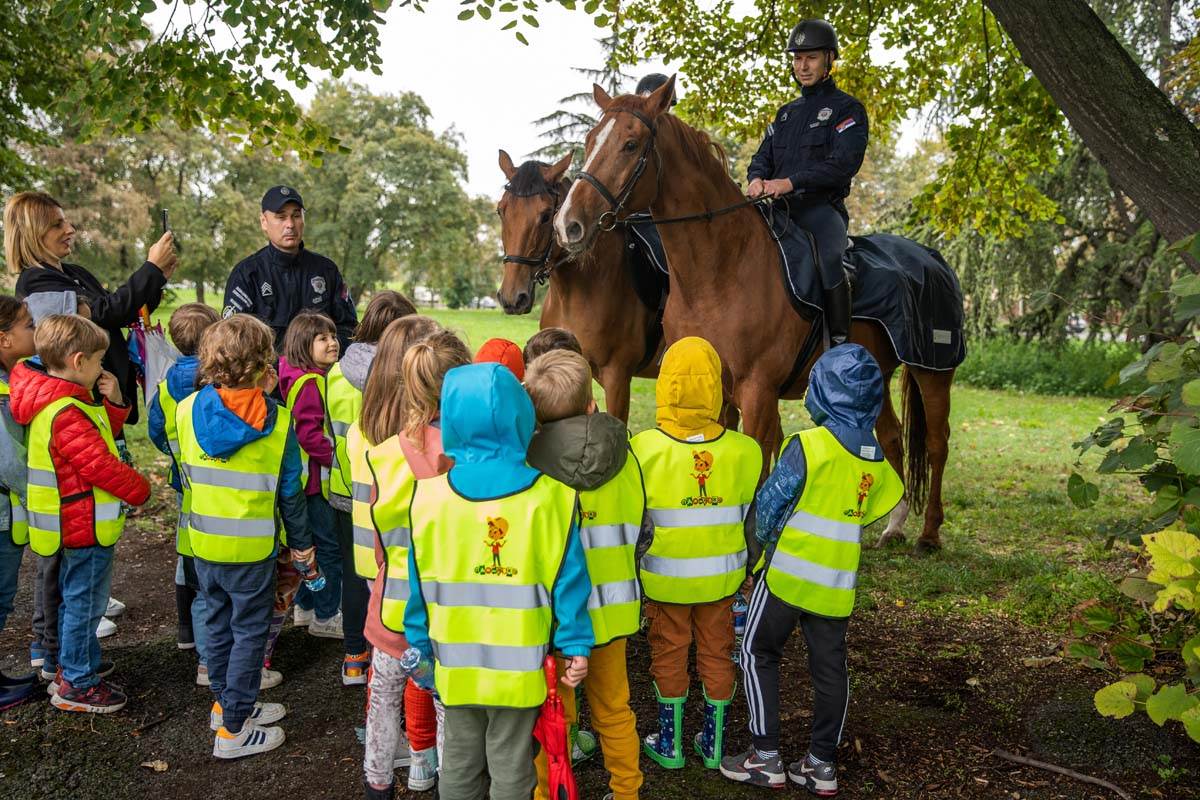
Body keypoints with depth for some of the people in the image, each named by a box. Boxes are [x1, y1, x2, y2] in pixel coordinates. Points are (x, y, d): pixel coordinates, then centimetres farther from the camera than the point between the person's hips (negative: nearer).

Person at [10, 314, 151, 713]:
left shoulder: (55, 400, 5)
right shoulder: (66, 414, -28)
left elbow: (101, 437, 12)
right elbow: (100, 465, -26)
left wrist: (113, 403, -2)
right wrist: (140, 490, -12)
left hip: (75, 523, 11)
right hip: (87, 526, -11)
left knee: (75, 598, 24)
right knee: (85, 602, 3)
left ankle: (76, 662, 41)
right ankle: (76, 685, 15)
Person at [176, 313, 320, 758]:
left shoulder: (188, 409, -6)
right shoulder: (276, 420, -15)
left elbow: (185, 474, 6)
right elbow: (290, 493, -8)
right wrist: (302, 549, 4)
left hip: (203, 541, 4)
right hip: (252, 546, -4)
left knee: (218, 624, 20)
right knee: (250, 632, 7)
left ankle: (226, 702, 36)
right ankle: (233, 729, 13)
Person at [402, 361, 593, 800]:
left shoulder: (430, 496, -10)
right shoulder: (549, 497, -14)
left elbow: (420, 583, -2)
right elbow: (567, 579, -10)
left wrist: (419, 645, 10)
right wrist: (577, 646, 0)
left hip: (456, 663, 2)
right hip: (519, 665, -1)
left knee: (458, 761, 20)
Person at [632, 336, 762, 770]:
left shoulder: (644, 448, -20)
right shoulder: (744, 450, -14)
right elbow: (753, 517, -3)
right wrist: (746, 566, 13)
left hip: (664, 576, -2)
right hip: (722, 574, 2)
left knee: (668, 654, 16)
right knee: (716, 653, 18)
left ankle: (669, 742, 29)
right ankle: (713, 742, 32)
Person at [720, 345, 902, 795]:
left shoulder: (808, 445, -17)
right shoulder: (875, 457, 4)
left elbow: (769, 507, -11)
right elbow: (868, 512, 11)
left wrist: (762, 542, 8)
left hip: (789, 572, -6)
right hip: (838, 582, 6)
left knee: (759, 655, 8)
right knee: (830, 668, 12)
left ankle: (766, 757, 10)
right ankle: (821, 765, 20)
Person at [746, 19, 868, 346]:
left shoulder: (847, 109, 4)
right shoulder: (786, 113, 24)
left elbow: (844, 163, -11)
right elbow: (762, 157, 19)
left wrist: (791, 182, -21)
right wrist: (757, 179, -7)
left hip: (821, 208, -7)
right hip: (779, 208, 7)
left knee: (828, 257, -32)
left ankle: (840, 344, -27)